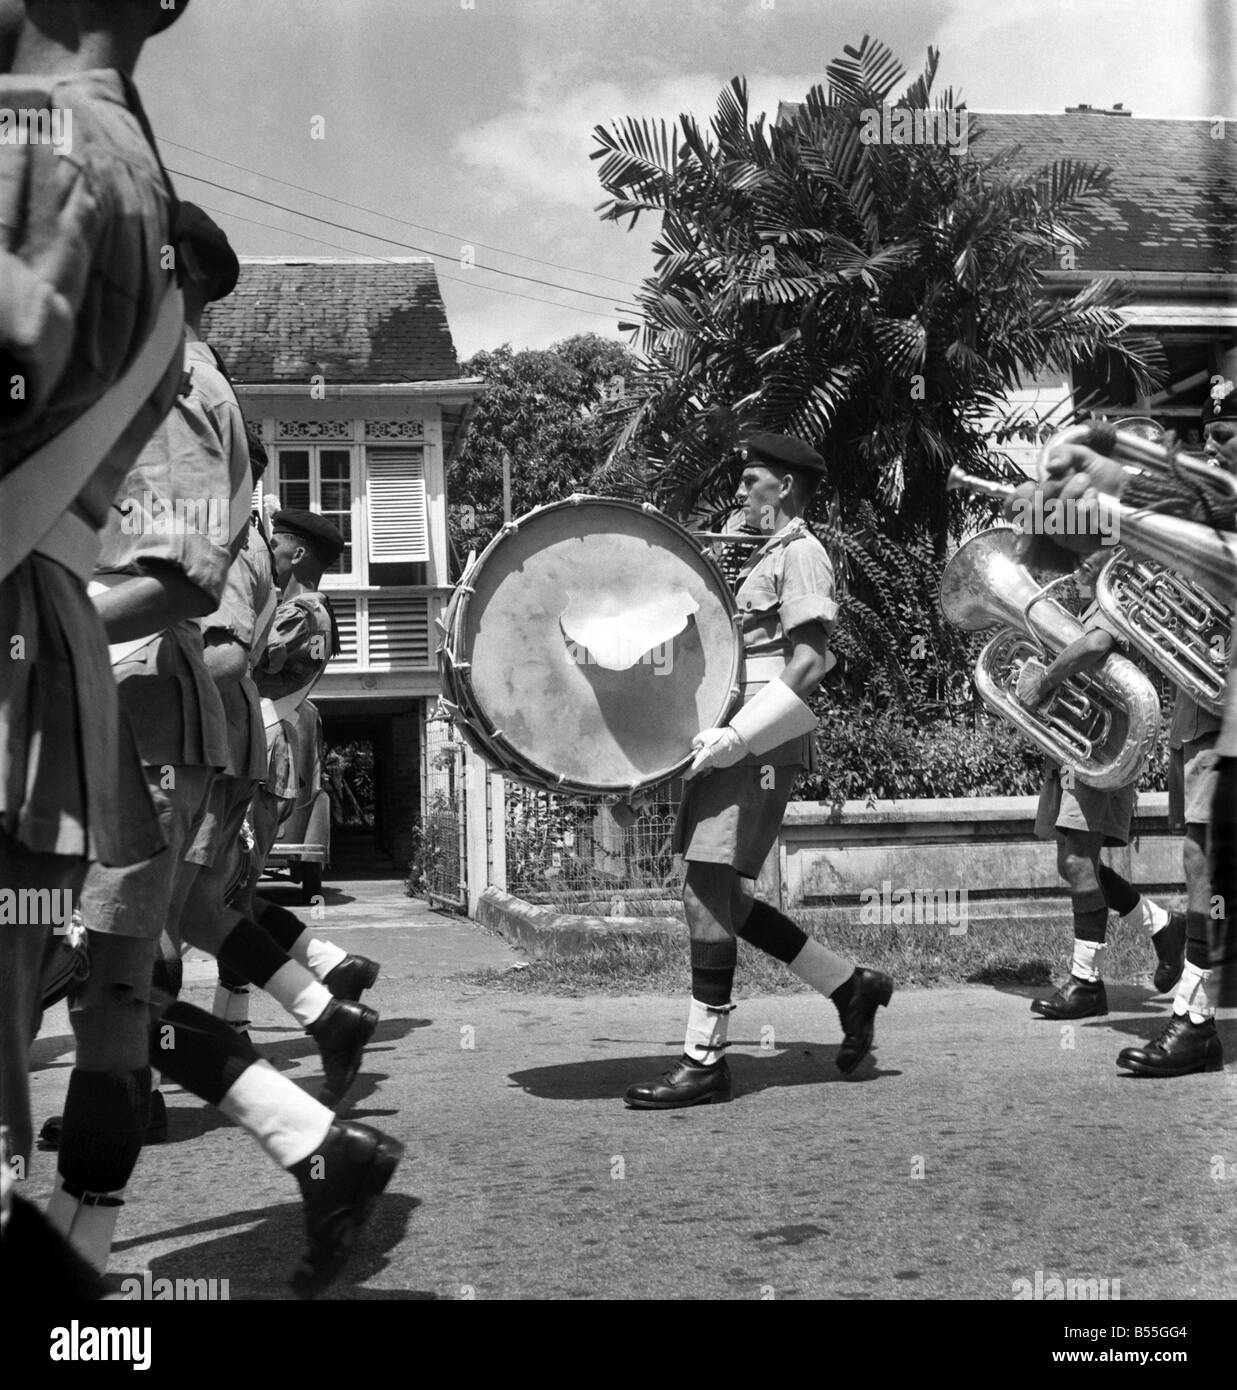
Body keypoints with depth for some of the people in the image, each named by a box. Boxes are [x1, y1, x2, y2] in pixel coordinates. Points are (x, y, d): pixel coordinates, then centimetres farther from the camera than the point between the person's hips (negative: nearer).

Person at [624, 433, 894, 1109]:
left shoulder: (800, 553, -7)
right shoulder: (768, 555, 23)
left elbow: (811, 662, -18)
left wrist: (736, 737, -22)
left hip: (760, 744, -10)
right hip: (736, 741, 10)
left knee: (707, 891, -12)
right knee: (722, 895, 9)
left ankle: (704, 1061, -7)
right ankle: (851, 985, 19)